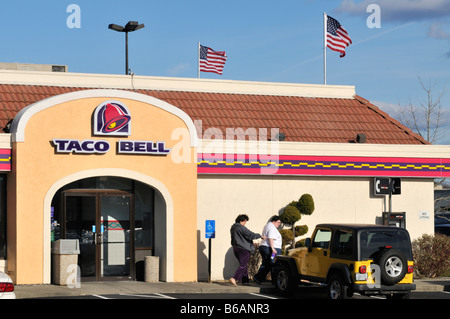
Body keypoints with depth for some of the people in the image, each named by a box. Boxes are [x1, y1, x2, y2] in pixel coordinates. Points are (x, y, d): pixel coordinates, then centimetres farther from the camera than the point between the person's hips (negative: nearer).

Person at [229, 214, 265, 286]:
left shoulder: (233, 228, 11)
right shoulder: (241, 228, -18)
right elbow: (251, 235, -19)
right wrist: (260, 236, -8)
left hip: (235, 248, 9)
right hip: (243, 249, -9)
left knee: (244, 264, 17)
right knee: (242, 265, -8)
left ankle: (245, 280, 19)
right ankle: (234, 278, -20)